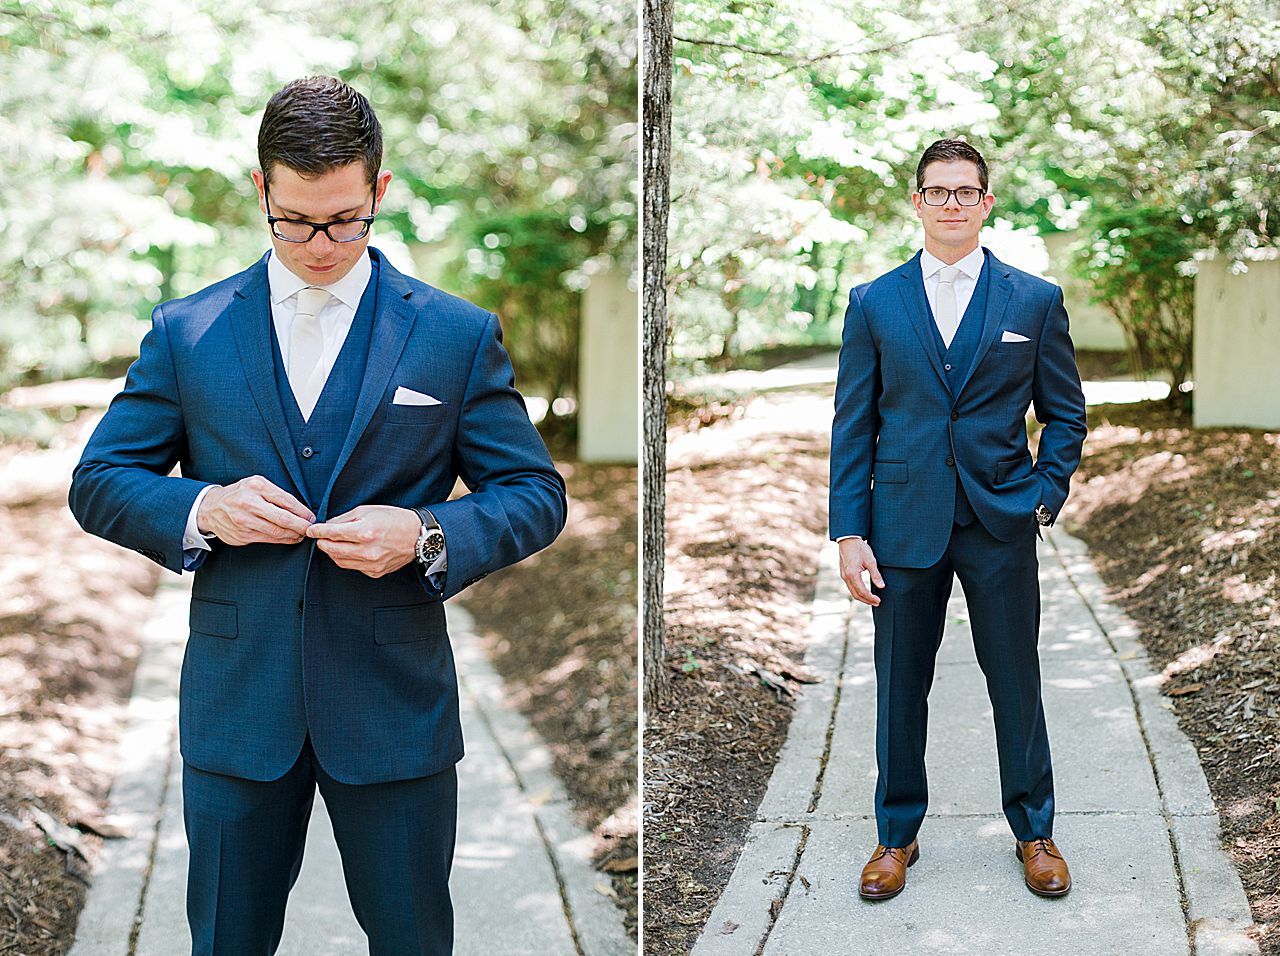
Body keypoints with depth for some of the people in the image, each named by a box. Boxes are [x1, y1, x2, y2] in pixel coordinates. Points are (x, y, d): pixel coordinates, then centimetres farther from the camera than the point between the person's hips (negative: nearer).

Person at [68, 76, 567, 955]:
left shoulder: (459, 335, 1)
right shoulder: (186, 332, 4)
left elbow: (536, 495, 2)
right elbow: (98, 484, 7)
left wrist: (428, 537, -17)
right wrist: (200, 511, -14)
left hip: (394, 709, -1)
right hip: (236, 707, 1)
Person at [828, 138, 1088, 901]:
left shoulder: (1035, 300, 4)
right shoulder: (874, 303, 4)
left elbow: (1066, 412, 8)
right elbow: (853, 427, 3)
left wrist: (1046, 497, -4)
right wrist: (848, 532, -3)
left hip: (1002, 524, 0)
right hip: (903, 523, 1)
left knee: (1017, 682, 8)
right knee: (900, 687, 8)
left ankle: (1035, 832, 25)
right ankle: (898, 834, 24)